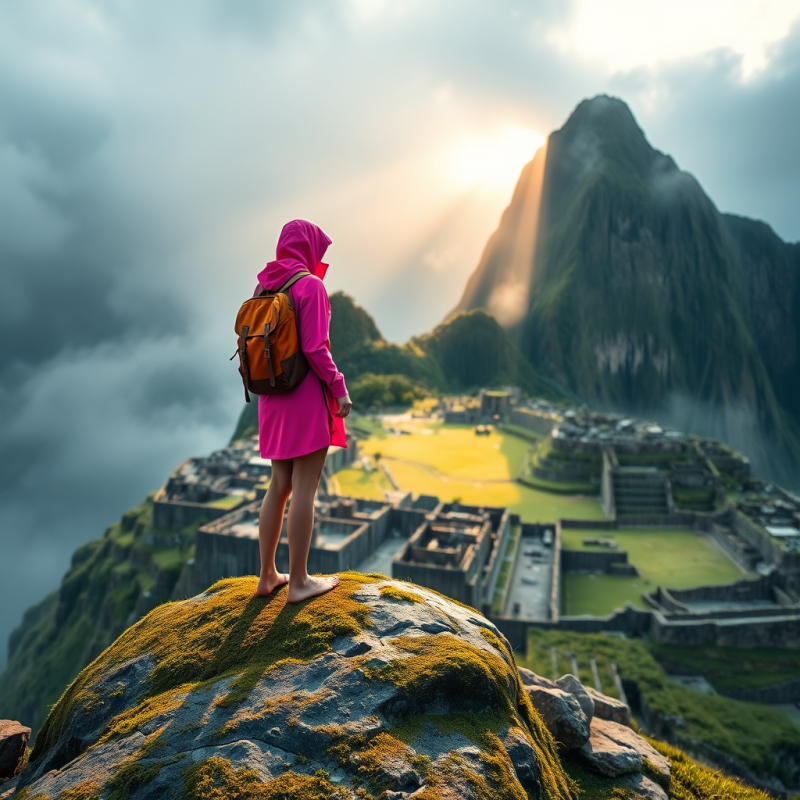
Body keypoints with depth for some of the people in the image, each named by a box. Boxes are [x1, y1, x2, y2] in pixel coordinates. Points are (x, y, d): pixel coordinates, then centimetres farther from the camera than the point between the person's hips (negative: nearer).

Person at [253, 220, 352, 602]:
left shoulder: (264, 286, 10)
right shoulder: (310, 285, -11)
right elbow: (315, 349, -18)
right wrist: (340, 388, -10)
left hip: (273, 398, 8)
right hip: (307, 395, -7)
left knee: (280, 485, 14)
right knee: (304, 488, 0)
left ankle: (267, 575, 22)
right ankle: (299, 581, 9)